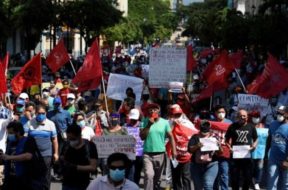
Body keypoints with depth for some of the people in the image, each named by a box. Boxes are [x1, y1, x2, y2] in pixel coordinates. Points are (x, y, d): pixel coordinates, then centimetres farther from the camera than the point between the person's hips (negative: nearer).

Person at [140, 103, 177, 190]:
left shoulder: (164, 122, 0)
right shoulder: (145, 121, 0)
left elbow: (170, 136, 4)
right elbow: (142, 136, -7)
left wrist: (174, 150, -4)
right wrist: (149, 125, -15)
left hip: (160, 153, 2)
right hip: (147, 153, -2)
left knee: (157, 178, 13)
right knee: (149, 175, -19)